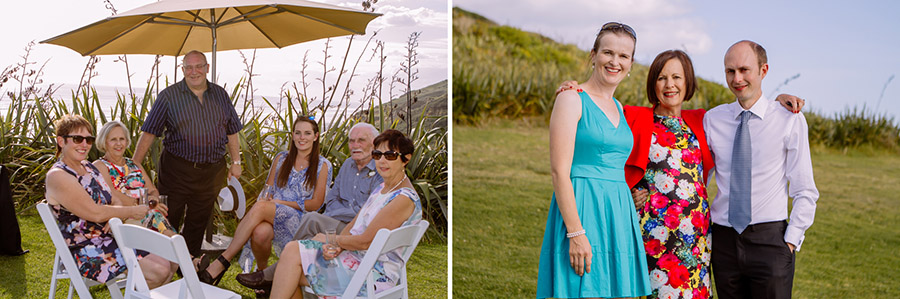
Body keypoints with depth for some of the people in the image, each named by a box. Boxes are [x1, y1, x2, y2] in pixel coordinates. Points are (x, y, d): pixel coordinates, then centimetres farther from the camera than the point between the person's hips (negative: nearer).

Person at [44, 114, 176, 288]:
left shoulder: (89, 167, 14)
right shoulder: (57, 176, -14)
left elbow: (114, 201, 13)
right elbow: (95, 213, -21)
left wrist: (115, 218, -10)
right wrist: (132, 211, -9)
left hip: (110, 238, 9)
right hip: (86, 252, -9)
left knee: (170, 263, -4)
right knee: (158, 272, -21)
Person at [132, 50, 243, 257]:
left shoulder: (220, 95, 9)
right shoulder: (169, 96, -2)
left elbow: (232, 131, 16)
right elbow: (148, 133, -4)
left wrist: (236, 162, 12)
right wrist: (134, 166, -9)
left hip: (212, 171, 3)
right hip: (177, 170, -3)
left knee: (198, 224, 11)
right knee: (168, 221, -3)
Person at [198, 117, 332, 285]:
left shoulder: (323, 166, 6)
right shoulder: (281, 158, 19)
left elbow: (316, 204, 1)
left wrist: (281, 202, -7)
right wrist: (266, 197, -8)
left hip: (299, 220, -3)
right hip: (271, 215, 3)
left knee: (260, 207, -35)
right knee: (260, 233, -37)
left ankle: (222, 262, -32)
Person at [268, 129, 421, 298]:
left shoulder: (404, 199, -17)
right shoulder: (381, 189, 14)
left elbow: (365, 242, -19)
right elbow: (353, 225, 13)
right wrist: (336, 246, -9)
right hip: (355, 256, 9)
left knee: (293, 252, -12)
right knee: (292, 250, -3)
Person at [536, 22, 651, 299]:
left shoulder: (618, 108, 18)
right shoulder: (571, 98, -5)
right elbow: (559, 171, -13)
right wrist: (575, 232, -19)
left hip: (619, 213, 7)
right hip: (582, 210, -7)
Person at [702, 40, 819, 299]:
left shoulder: (790, 120, -1)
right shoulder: (711, 119, 6)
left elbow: (805, 192, 1)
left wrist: (791, 240, -7)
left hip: (770, 239, -2)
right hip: (724, 240, 3)